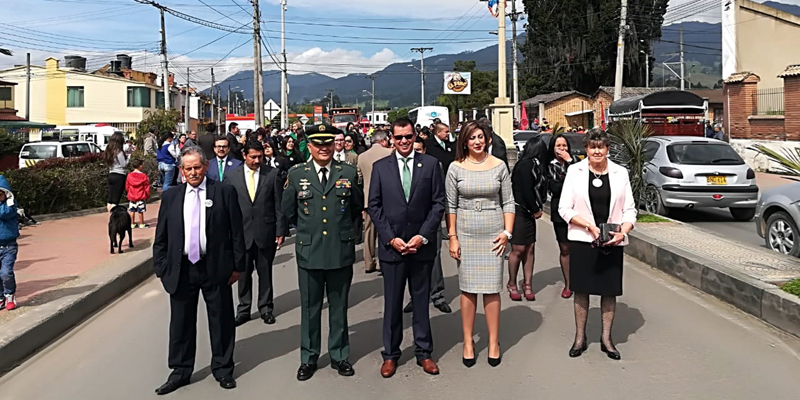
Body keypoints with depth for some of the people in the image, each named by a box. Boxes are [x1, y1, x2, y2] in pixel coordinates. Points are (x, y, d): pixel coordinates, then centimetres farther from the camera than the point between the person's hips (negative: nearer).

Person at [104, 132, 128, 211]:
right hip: (119, 176, -7)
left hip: (111, 175, 7)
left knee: (110, 200, 10)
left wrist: (125, 156, 10)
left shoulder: (109, 151, 10)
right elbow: (124, 164, -13)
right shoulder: (119, 152, -14)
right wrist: (127, 157, 3)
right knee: (115, 200, -6)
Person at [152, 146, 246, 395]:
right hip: (181, 270, 2)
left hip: (216, 268, -2)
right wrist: (162, 269, 3)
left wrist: (237, 265, -4)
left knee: (221, 321, 8)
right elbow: (160, 237, 9)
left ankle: (223, 369, 25)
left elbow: (237, 232, -1)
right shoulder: (170, 197, 6)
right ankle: (180, 371, 27)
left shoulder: (224, 192, -2)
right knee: (181, 322, 11)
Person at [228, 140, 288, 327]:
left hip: (266, 232, -1)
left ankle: (266, 307, 24)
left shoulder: (273, 173, -1)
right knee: (243, 273, 8)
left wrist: (281, 231, -3)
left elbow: (279, 205, 0)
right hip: (242, 232, 1)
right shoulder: (232, 175, 2)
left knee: (265, 272, 10)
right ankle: (243, 310, 22)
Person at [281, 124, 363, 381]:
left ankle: (339, 355, 28)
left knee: (339, 307, 13)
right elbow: (289, 211, 10)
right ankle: (308, 358, 25)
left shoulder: (349, 173, 1)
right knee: (310, 308, 11)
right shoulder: (296, 174, 2)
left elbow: (357, 207, 12)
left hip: (341, 251, 0)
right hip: (309, 252, 0)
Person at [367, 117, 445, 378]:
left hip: (422, 245, 0)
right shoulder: (380, 167, 3)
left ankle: (424, 352, 23)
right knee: (392, 303, 8)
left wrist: (423, 236, -9)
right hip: (391, 245, 0)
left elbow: (438, 203, 0)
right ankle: (390, 354, 21)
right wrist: (391, 238, -8)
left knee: (421, 301, 10)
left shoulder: (430, 164, 2)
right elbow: (374, 206, 2)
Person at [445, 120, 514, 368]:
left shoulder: (499, 166, 1)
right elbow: (450, 205, 2)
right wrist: (452, 237, -3)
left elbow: (508, 202, 4)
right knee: (468, 289, 5)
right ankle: (468, 342, 17)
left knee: (492, 288, 3)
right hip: (466, 233, 0)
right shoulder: (456, 168, 0)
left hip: (493, 233, 0)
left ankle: (493, 342, 16)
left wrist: (507, 232, -4)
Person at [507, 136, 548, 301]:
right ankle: (512, 284, 12)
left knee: (530, 249, 7)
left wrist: (536, 209, 0)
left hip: (528, 212, 8)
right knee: (518, 249, -2)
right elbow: (527, 190, -16)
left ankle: (527, 285, 14)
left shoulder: (533, 164, 11)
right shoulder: (526, 164, -15)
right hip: (519, 211, -8)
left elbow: (537, 188, 13)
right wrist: (536, 210, -4)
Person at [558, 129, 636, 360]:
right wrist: (590, 227, -15)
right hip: (582, 240, -1)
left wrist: (623, 232, -13)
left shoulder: (620, 173, 4)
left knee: (610, 290, 8)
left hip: (612, 243, 2)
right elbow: (565, 208, -4)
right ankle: (580, 337, 20)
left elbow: (629, 210, 5)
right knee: (581, 289, 6)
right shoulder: (575, 171, -1)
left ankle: (606, 339, 22)